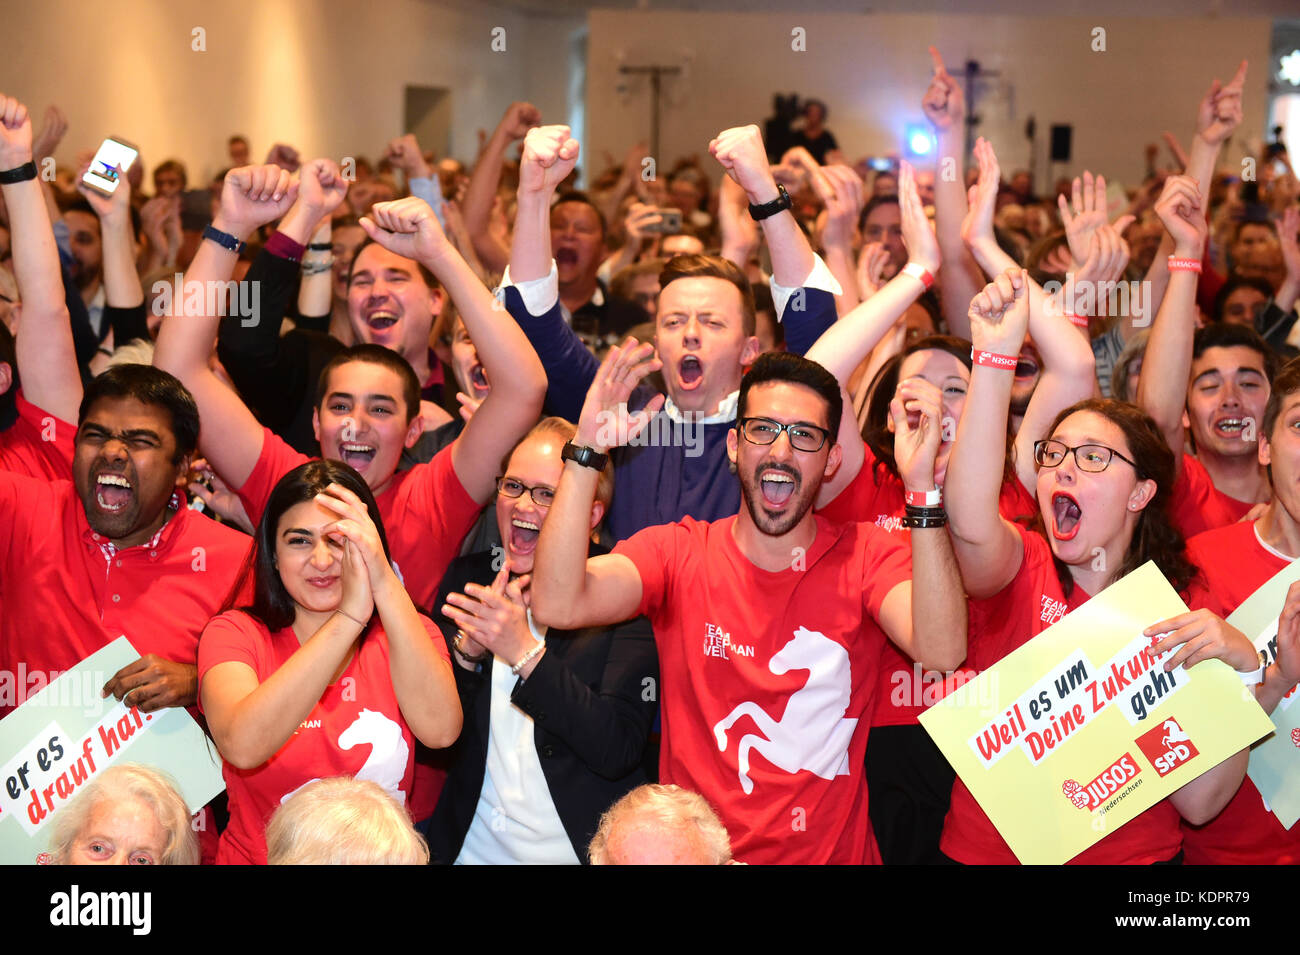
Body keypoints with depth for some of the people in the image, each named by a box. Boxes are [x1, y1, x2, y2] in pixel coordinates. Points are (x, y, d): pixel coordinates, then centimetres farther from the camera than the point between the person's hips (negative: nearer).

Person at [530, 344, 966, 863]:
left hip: (835, 853, 0)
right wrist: (587, 450, -17)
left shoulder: (866, 556, 2)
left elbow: (942, 653, -18)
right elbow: (557, 604, -13)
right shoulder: (678, 552, 4)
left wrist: (922, 487, -26)